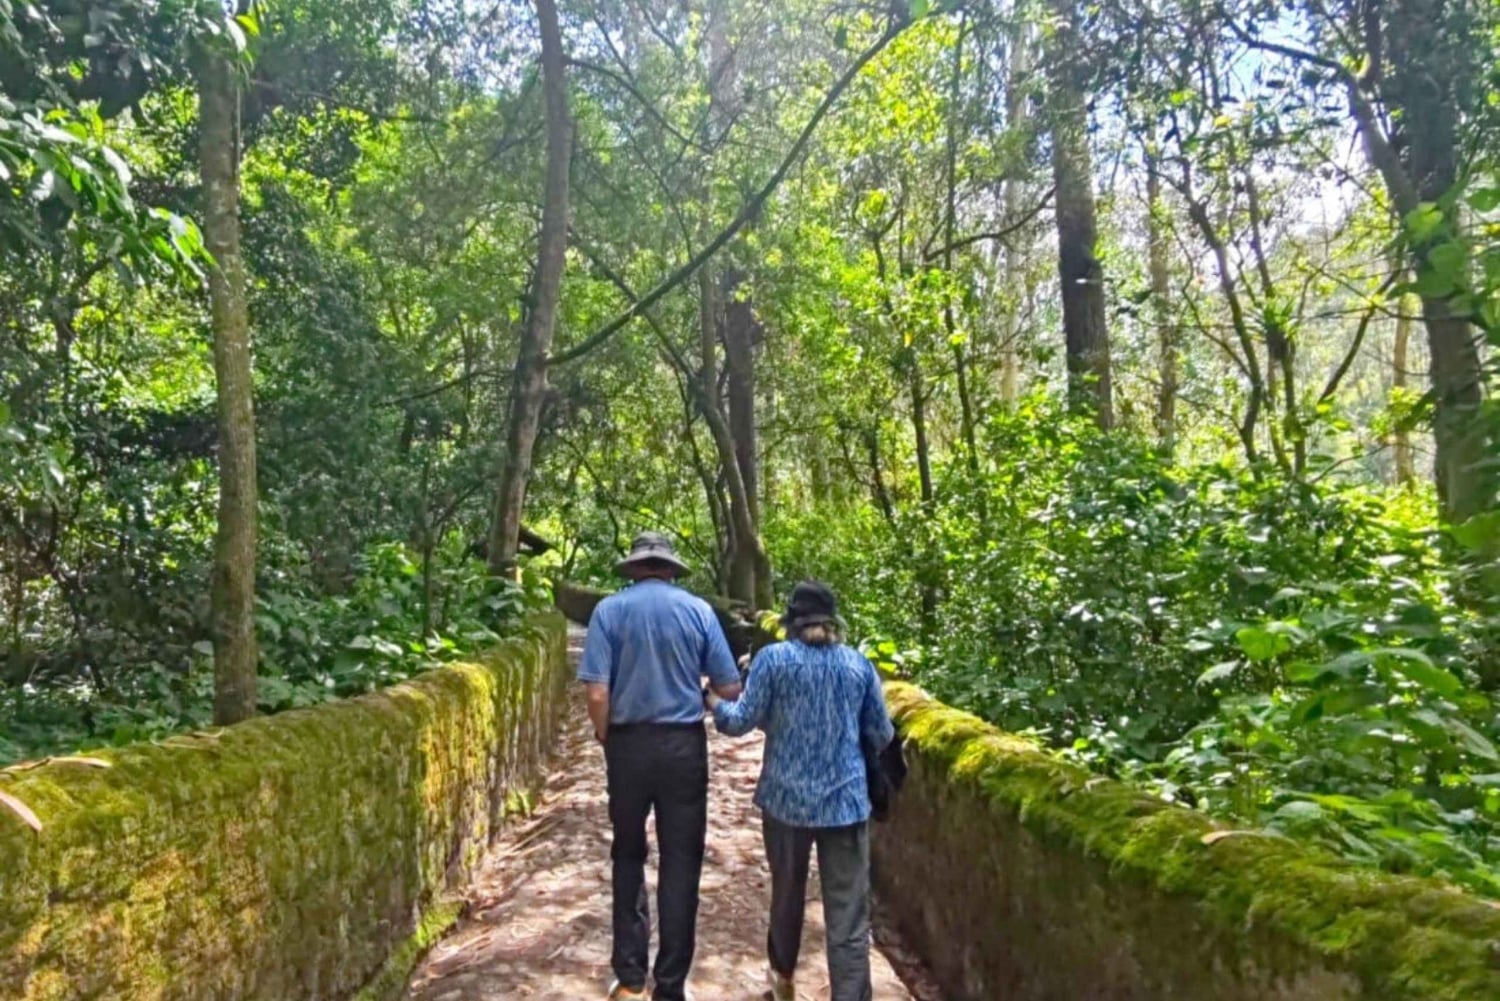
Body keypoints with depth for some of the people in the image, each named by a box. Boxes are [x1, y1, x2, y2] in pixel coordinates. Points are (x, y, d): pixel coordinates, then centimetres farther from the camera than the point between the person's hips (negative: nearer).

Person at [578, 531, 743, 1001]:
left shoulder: (609, 609, -4)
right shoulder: (698, 609, -3)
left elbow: (598, 694, -11)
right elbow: (729, 689, -2)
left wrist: (607, 742, 6)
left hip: (629, 744, 1)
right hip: (684, 744, 0)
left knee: (628, 856, 18)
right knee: (680, 863, 8)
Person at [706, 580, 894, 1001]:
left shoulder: (774, 658, -5)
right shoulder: (859, 664, 3)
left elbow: (741, 722, -3)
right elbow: (882, 736, 8)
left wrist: (712, 700, 16)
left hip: (788, 798, 0)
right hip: (845, 801, 0)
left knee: (787, 893, 22)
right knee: (849, 918, 1)